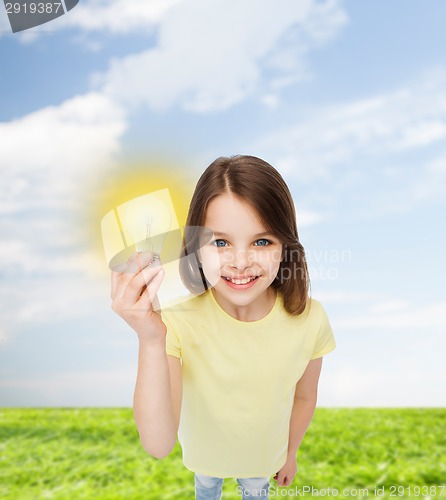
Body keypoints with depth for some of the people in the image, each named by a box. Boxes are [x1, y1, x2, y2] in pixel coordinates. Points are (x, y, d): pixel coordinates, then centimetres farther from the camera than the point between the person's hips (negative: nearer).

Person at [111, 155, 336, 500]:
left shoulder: (309, 319, -30)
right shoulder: (177, 318, -35)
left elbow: (304, 397, -11)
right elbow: (158, 445, -40)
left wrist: (291, 452, 6)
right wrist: (151, 342, -54)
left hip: (265, 453, 1)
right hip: (204, 450, 0)